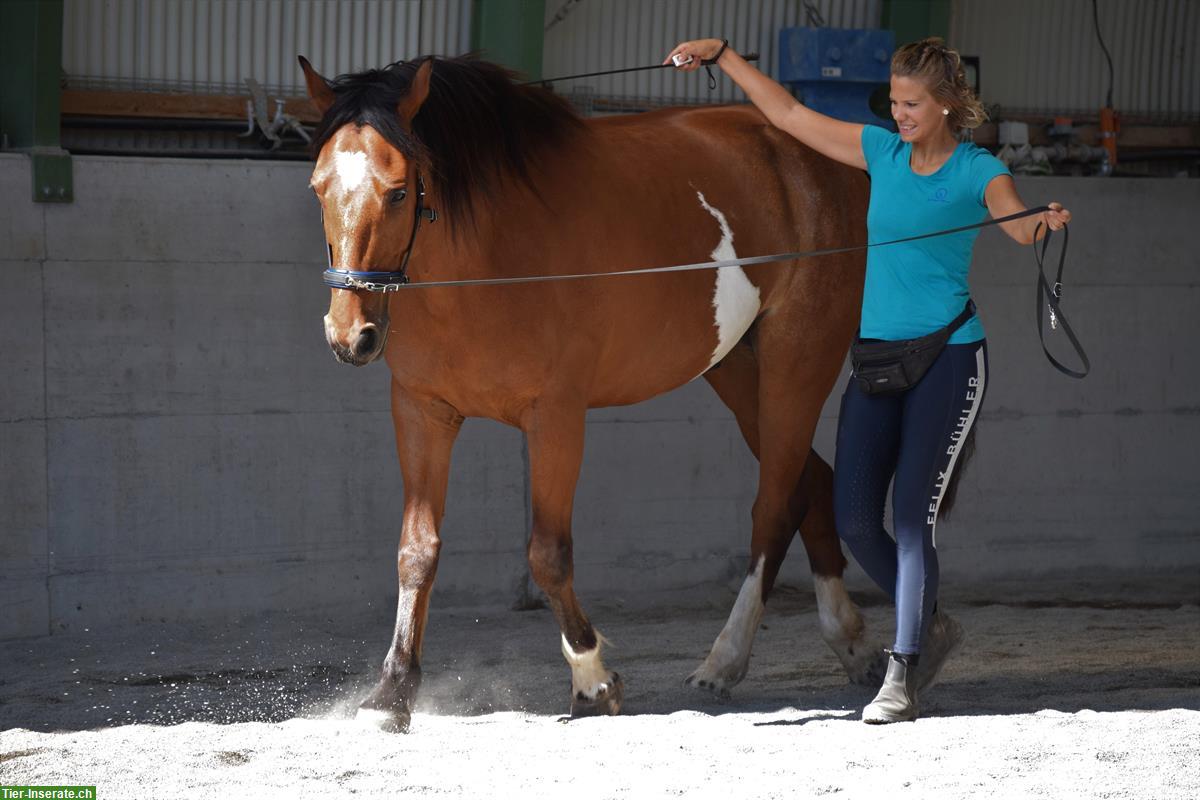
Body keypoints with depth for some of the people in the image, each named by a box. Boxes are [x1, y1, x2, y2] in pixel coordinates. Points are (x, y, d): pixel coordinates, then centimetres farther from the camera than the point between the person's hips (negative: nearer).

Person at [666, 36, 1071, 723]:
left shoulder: (978, 173, -5)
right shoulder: (881, 152, 10)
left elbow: (1018, 222, -23)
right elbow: (789, 113, 15)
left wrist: (1045, 223, -46)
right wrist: (722, 55, 15)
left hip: (949, 357, -6)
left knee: (913, 515, -12)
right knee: (854, 520, 0)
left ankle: (902, 679, -11)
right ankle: (932, 628, 22)